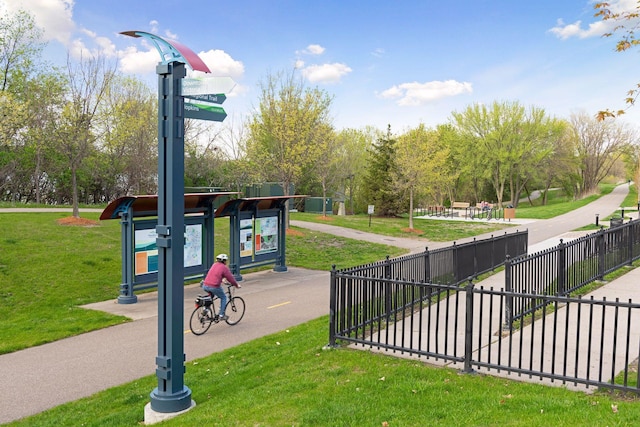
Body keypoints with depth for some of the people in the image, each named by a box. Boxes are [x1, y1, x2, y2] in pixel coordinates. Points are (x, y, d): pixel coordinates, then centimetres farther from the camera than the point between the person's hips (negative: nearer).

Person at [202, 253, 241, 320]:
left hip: (205, 286, 7)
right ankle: (221, 315, 14)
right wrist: (237, 285, 17)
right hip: (214, 287, -6)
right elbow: (230, 278, 1)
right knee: (224, 297, 16)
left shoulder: (214, 265, 19)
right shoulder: (224, 268, -2)